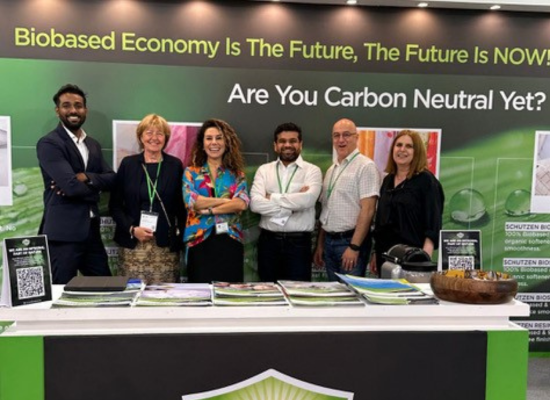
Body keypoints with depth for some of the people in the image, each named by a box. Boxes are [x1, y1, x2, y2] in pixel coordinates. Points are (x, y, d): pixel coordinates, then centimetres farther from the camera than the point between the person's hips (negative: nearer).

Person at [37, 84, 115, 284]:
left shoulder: (93, 145, 16)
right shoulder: (49, 144, -9)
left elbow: (111, 179, 4)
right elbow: (71, 185, -19)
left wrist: (85, 177, -14)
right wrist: (94, 188, -1)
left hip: (91, 230, 7)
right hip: (63, 232, -7)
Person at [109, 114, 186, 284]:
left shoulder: (175, 165, 5)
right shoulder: (128, 163, 5)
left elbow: (182, 205, 8)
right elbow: (115, 204, 5)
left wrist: (179, 235, -3)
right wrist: (132, 229, -8)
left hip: (166, 245, 0)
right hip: (133, 244, 0)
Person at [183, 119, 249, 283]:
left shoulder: (237, 173, 9)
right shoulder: (191, 172, 8)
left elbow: (242, 203, -8)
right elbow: (191, 201, -9)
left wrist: (208, 209, -12)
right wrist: (227, 200, -9)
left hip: (230, 241, 1)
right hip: (200, 241, -1)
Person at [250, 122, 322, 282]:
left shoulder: (312, 171, 0)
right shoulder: (264, 170, 6)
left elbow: (307, 199, -19)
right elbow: (255, 203, -8)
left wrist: (272, 198, -10)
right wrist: (292, 206, -14)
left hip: (299, 242, -2)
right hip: (268, 240, 2)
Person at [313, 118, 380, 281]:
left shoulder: (365, 166, -9)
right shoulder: (332, 170, 14)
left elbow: (367, 210, -16)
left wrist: (354, 247, -19)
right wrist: (320, 244, 14)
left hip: (350, 240, -7)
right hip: (329, 241, 7)